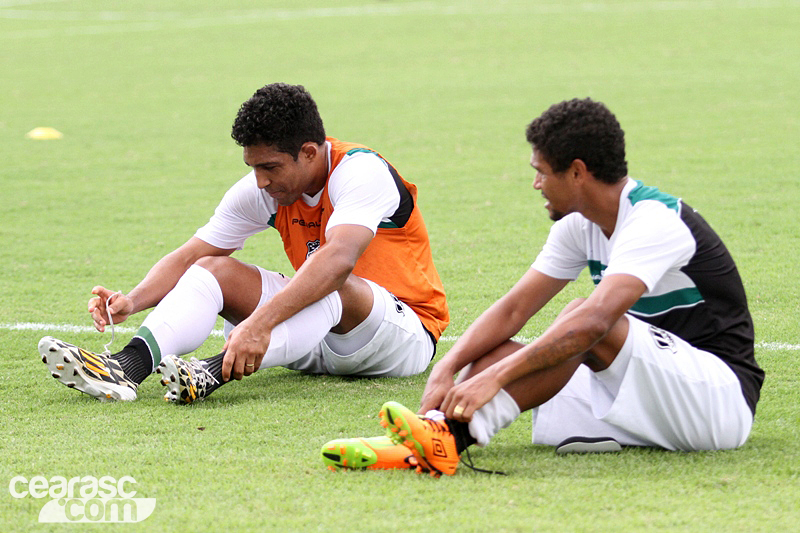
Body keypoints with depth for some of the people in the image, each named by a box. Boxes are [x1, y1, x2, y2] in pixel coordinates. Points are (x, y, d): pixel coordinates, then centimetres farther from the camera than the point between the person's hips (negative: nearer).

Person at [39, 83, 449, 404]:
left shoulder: (361, 172, -23)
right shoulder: (262, 190, -2)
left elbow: (338, 260, -40)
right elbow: (189, 256, 0)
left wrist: (259, 322, -51)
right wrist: (131, 301, -19)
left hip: (406, 328, -6)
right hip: (317, 338, 7)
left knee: (334, 289, -38)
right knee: (216, 270, -11)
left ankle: (214, 373, -57)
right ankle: (125, 367, -36)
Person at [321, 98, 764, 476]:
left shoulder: (656, 221, -20)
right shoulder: (580, 226, 8)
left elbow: (595, 320, -34)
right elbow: (513, 309, 4)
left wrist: (495, 377, -39)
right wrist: (447, 369, -12)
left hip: (722, 393, -9)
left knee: (585, 320, -32)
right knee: (504, 353, -11)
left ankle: (448, 437, -43)